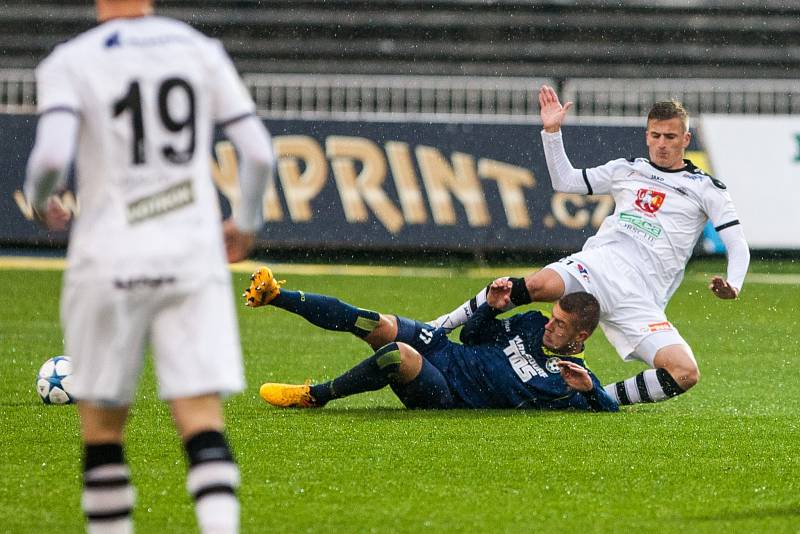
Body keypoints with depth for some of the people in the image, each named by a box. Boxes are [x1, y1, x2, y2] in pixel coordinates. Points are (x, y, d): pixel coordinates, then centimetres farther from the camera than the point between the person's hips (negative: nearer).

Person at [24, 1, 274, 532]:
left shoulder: (70, 62, -4)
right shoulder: (201, 51, 5)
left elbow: (52, 155, -19)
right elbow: (258, 152, 3)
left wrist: (40, 201, 4)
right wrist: (247, 222, 20)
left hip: (110, 263, -2)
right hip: (194, 259, 2)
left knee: (102, 428, 11)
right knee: (203, 424, -4)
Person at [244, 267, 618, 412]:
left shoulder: (567, 378, -8)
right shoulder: (533, 325, 10)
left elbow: (609, 409, -16)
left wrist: (589, 389, -35)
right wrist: (491, 308, -1)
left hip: (449, 396, -6)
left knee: (397, 356, -35)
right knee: (374, 324, -16)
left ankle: (315, 396, -18)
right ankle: (276, 296, -10)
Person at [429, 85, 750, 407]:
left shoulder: (706, 188, 13)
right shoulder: (627, 169, 21)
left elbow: (738, 245, 10)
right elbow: (564, 180, 27)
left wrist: (732, 286, -10)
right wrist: (552, 131, 15)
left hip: (641, 298, 0)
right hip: (600, 264, 0)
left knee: (686, 374, -23)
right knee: (539, 285, -34)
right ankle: (443, 325, -20)